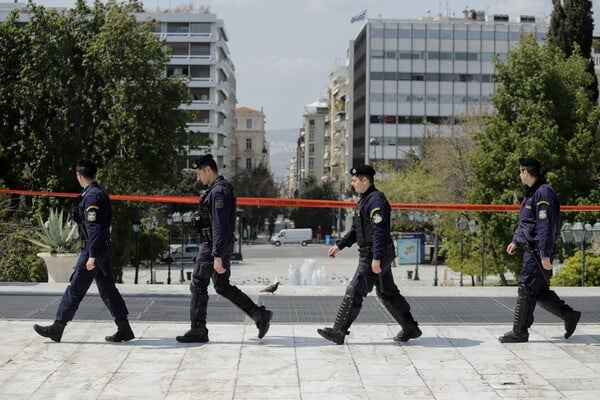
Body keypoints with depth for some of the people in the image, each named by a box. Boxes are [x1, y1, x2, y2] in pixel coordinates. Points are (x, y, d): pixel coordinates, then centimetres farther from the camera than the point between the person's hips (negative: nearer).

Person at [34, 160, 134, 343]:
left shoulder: (91, 196, -16)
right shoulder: (101, 193, 14)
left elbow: (93, 228, -22)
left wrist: (92, 256, -25)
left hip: (94, 249, -10)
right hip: (105, 248, 10)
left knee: (75, 288, -1)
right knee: (108, 289, 10)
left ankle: (57, 328, 7)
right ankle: (124, 329, 10)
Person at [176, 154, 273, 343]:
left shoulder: (218, 191, -17)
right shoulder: (221, 188, 16)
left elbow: (220, 225, -23)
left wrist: (217, 256, -26)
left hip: (214, 246, -10)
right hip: (223, 245, 10)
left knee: (198, 286, 0)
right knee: (223, 287, 14)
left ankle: (198, 330, 8)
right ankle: (259, 314, 10)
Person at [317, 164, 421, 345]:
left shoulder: (376, 200, -16)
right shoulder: (364, 200, 17)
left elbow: (380, 231, -23)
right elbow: (355, 229, 24)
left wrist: (376, 258, -27)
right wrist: (339, 245, 16)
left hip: (374, 256, -11)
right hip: (371, 255, 11)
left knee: (354, 292, -6)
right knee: (387, 293, 15)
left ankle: (339, 332, -1)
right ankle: (410, 328, 21)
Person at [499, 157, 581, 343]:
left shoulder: (544, 194, -17)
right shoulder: (532, 192, 15)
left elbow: (546, 226, -23)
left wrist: (545, 255, -25)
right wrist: (516, 241, 28)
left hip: (538, 252, -10)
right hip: (531, 250, 10)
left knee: (526, 291, -4)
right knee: (540, 291, 14)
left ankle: (519, 332, 3)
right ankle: (569, 316, 22)